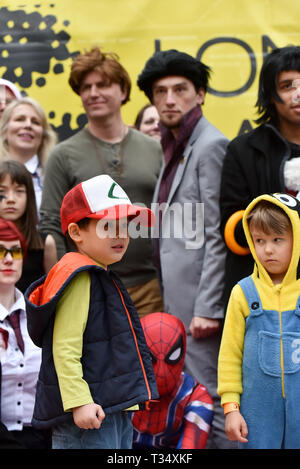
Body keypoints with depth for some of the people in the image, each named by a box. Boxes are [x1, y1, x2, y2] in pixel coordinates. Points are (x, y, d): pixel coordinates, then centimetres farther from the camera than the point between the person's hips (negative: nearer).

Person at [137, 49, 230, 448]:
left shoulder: (210, 146, -10)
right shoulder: (174, 149, 18)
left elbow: (218, 236, -16)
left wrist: (207, 308, -20)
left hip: (198, 299, -9)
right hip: (175, 296, 9)